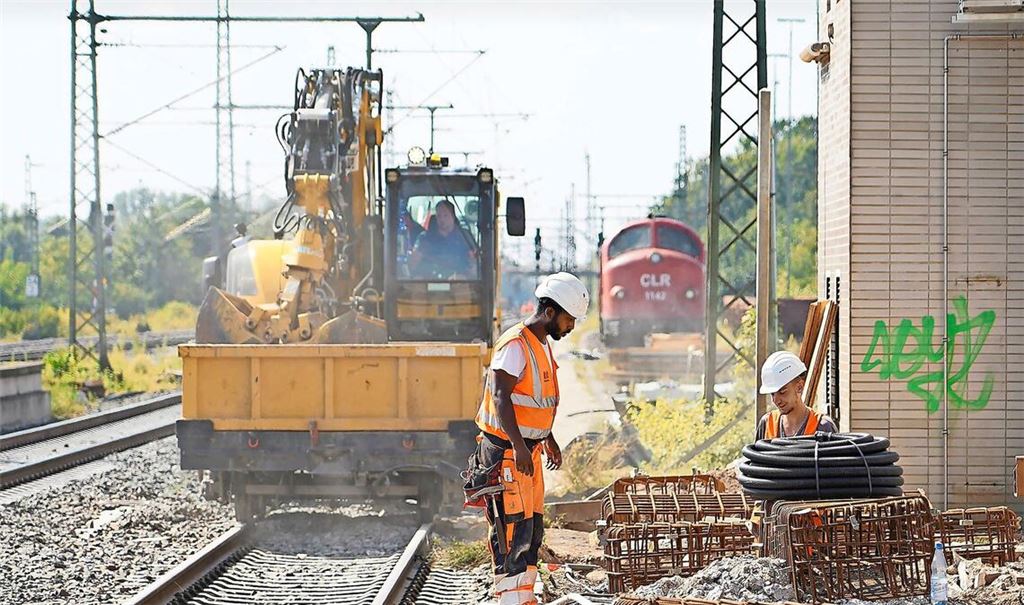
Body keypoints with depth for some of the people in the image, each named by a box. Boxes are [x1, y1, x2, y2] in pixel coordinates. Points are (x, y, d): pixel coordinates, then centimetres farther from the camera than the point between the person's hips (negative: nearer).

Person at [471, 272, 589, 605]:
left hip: (528, 450, 10)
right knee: (513, 527, -10)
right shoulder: (515, 346, -17)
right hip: (506, 451, -10)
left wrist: (549, 440, 30)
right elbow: (500, 398, -24)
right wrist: (518, 446, -31)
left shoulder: (542, 345, 14)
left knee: (532, 525, 12)